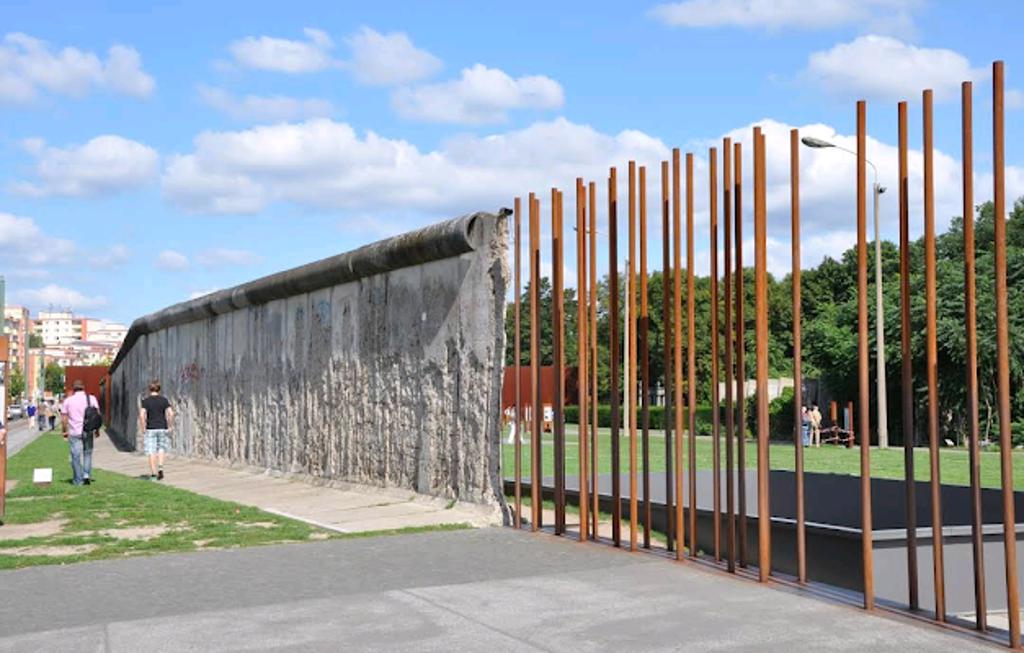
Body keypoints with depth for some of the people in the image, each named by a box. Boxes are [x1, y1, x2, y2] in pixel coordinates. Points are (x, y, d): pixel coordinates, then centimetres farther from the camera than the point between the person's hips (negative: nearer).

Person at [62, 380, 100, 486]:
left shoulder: (68, 400, 3)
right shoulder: (91, 398, 3)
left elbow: (63, 418, 2)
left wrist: (65, 431, 11)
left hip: (74, 432, -1)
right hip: (88, 432, 1)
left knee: (76, 456, 4)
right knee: (87, 453, 15)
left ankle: (78, 480, 7)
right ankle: (87, 475, 0)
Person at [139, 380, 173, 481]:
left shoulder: (145, 401, -3)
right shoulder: (164, 400, 2)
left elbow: (142, 415, -12)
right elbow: (171, 413, -6)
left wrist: (143, 429, -6)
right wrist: (170, 426, 3)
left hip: (151, 428, -2)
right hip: (162, 428, 2)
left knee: (151, 452, 3)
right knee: (161, 449, 16)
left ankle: (153, 474, 4)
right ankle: (160, 468, -3)